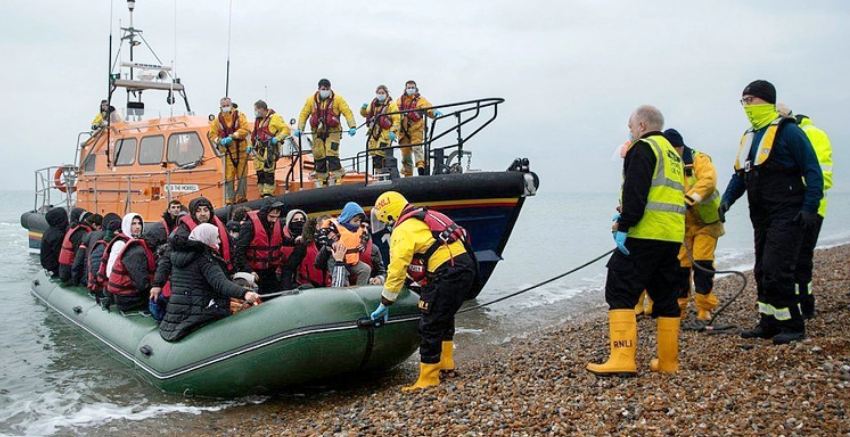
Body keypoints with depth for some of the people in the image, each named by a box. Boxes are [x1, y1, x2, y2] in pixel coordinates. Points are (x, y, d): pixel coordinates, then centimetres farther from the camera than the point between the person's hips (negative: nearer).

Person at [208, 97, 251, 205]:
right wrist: (220, 141, -13)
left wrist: (233, 136, -21)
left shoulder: (239, 116, 1)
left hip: (241, 151, -1)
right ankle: (230, 200, 6)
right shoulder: (218, 120, 7)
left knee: (242, 175, 3)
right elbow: (212, 135, 7)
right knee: (229, 177, 0)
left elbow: (245, 129, -12)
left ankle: (242, 197, 14)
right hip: (227, 152, 1)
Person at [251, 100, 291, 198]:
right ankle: (263, 194, 13)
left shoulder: (274, 117, -5)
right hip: (259, 149, 8)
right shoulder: (258, 120, 19)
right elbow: (254, 134, 28)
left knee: (268, 171, -14)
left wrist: (278, 138, -18)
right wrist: (250, 146, 21)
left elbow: (286, 129, -8)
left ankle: (268, 194, -11)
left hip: (270, 150, -8)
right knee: (259, 172, 6)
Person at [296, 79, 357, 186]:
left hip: (333, 132, -3)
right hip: (317, 132, 3)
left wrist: (352, 126, -18)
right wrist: (300, 128, -2)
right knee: (319, 156, 6)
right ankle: (320, 180, 17)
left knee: (332, 154, -14)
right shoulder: (311, 100, 4)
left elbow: (347, 112, -7)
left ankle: (335, 179, -11)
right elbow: (304, 114, 7)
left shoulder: (337, 99, -3)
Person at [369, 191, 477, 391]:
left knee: (430, 326, -2)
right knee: (445, 316, 28)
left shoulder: (403, 231, -6)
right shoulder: (423, 218, 21)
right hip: (466, 266, 10)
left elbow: (397, 269, -8)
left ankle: (428, 378, 3)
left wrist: (385, 304, 0)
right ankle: (445, 360, 39)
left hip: (448, 275, -10)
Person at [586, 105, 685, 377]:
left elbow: (635, 192, -17)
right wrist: (624, 216, 18)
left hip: (645, 235, -9)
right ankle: (668, 362, 17)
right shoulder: (673, 154, 25)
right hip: (673, 236, 9)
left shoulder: (643, 148, -4)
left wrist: (624, 225, -17)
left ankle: (622, 360, -15)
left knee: (620, 292, -8)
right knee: (665, 296, 13)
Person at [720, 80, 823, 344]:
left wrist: (810, 208, -17)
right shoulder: (749, 136, 15)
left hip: (786, 217, -8)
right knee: (762, 272, 11)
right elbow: (740, 175, 19)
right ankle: (769, 324, 22)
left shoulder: (787, 131, -10)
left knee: (776, 272, -11)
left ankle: (792, 326, 2)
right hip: (761, 218, 8)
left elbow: (813, 171, -11)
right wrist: (727, 199, 4)